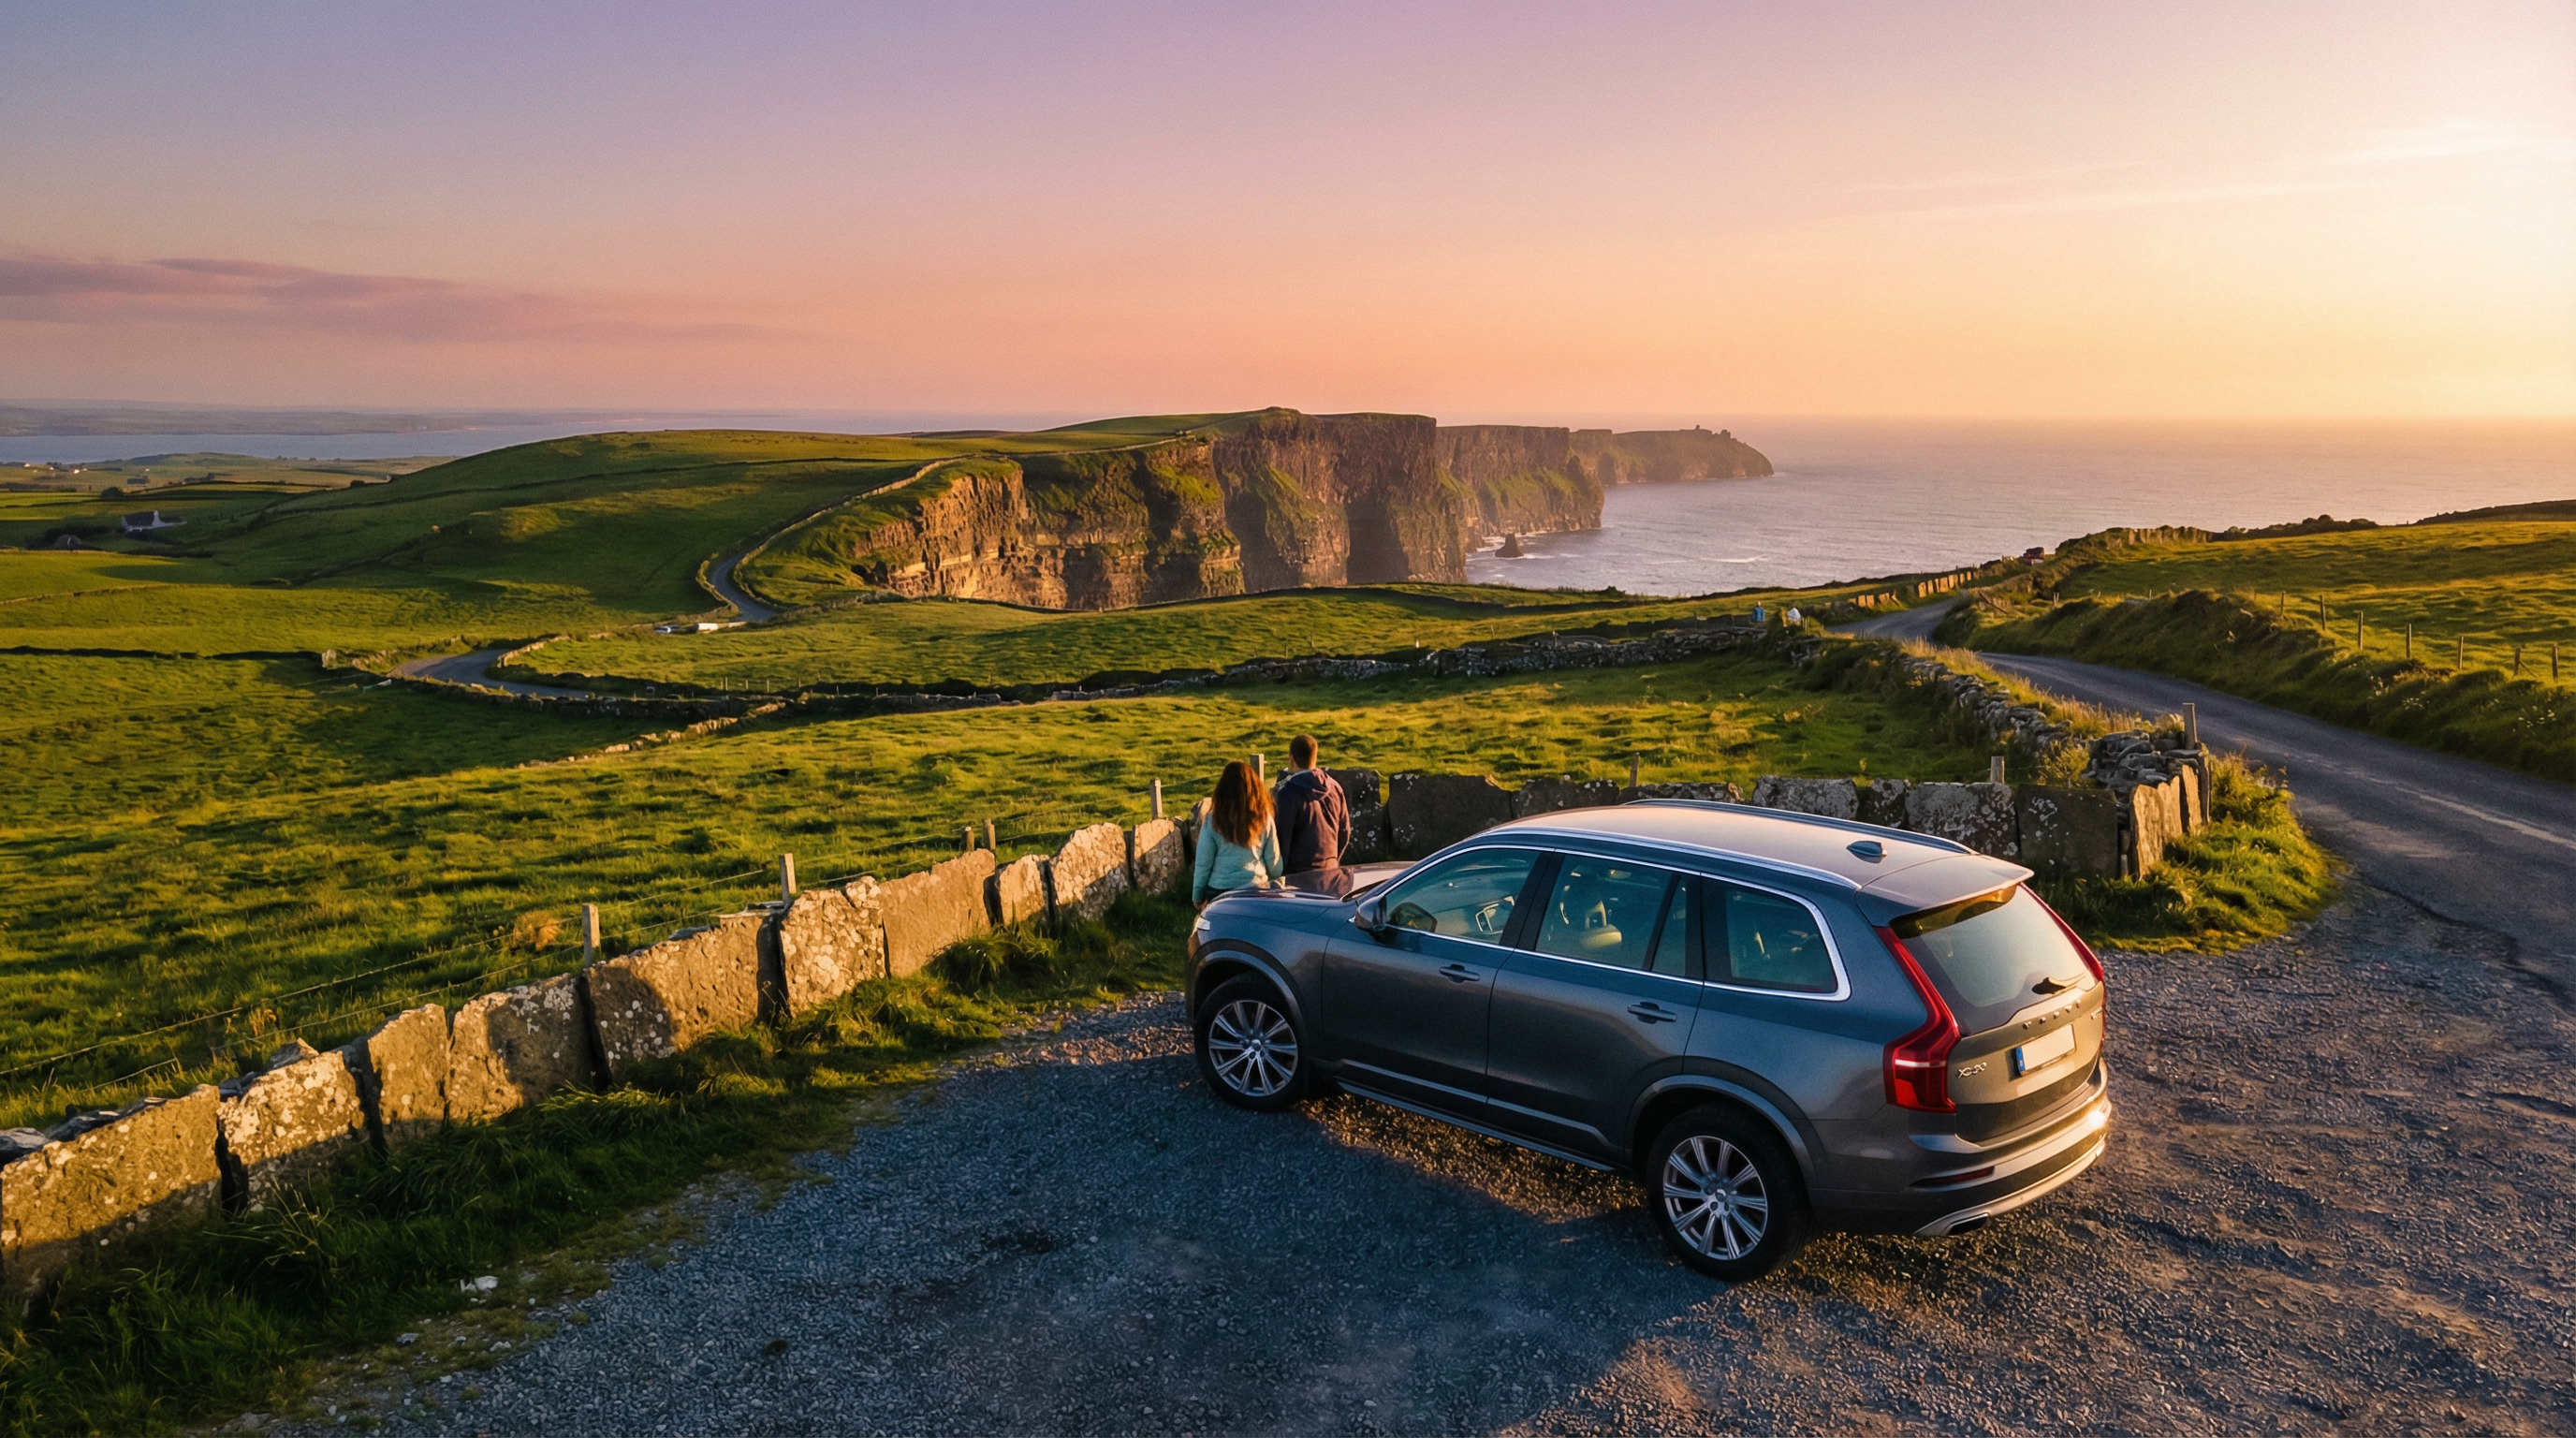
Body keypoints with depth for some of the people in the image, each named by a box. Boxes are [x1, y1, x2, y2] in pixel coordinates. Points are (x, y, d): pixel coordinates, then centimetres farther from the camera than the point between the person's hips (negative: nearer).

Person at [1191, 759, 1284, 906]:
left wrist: (1197, 897, 8)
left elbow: (1203, 864, -4)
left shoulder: (1213, 820, -7)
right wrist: (1274, 885, 22)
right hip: (1257, 888, 2)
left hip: (1219, 892, -1)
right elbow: (1274, 862, 3)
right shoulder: (1263, 818, -3)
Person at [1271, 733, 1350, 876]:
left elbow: (1283, 837, -13)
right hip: (1331, 868, 5)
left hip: (1299, 871, -5)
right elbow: (1345, 832, 10)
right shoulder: (1334, 787, 3)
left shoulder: (1288, 793, -14)